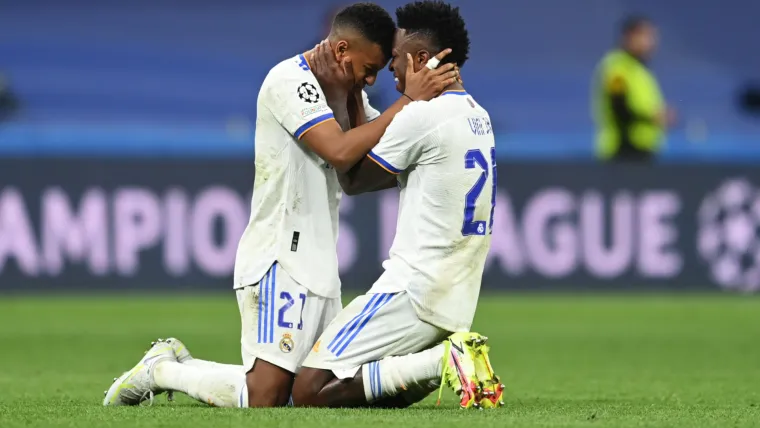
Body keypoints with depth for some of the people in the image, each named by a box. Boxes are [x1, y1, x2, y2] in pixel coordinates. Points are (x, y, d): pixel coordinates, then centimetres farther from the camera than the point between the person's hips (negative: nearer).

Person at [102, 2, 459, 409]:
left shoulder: (347, 94, 17)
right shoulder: (290, 80, -12)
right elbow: (341, 153, -23)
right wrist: (408, 101, -21)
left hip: (318, 265, 10)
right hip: (279, 261, -10)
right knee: (265, 398, -16)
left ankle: (177, 365, 18)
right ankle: (161, 371, 6)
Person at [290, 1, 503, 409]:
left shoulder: (422, 115, -15)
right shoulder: (477, 116, 13)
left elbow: (353, 179, -1)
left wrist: (337, 96, 6)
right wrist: (349, 98, 22)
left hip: (413, 294, -9)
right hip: (456, 302, 9)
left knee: (310, 391, -10)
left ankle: (441, 362, -16)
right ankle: (446, 358, 1)